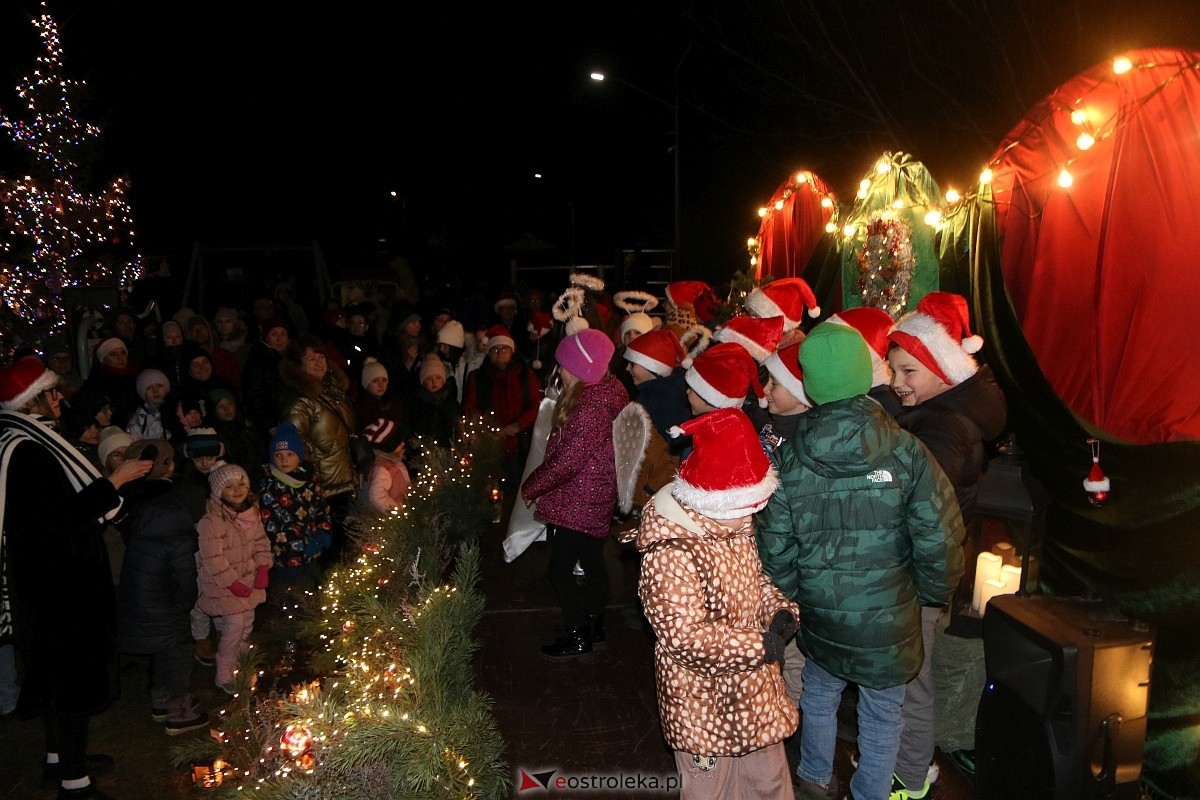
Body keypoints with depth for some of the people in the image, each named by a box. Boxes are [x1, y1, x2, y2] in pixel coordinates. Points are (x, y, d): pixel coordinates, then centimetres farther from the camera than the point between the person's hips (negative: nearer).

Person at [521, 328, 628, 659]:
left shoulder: (590, 406, -28)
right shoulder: (608, 389, 2)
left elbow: (565, 461, -26)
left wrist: (530, 487, -11)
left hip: (576, 504, -10)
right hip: (597, 498, 10)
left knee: (561, 569, 4)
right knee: (592, 562, 22)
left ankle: (578, 637, 18)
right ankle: (595, 625, 38)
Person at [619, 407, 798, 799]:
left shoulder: (736, 526, -1)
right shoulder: (670, 555, -30)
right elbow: (688, 638, -31)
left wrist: (781, 610, -9)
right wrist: (761, 645, -25)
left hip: (755, 693, 8)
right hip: (705, 704, -8)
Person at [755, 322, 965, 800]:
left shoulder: (787, 459, -13)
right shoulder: (904, 451, -17)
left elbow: (776, 550, -8)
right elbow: (940, 541, -17)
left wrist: (789, 602, 8)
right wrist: (932, 594, 2)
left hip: (819, 617, 2)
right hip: (889, 621, -2)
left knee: (819, 696, 26)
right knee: (881, 716, 18)